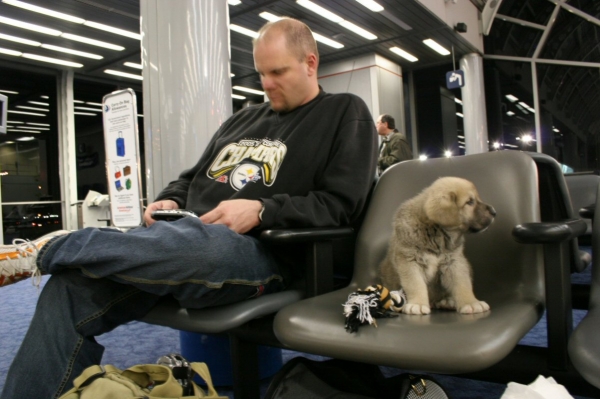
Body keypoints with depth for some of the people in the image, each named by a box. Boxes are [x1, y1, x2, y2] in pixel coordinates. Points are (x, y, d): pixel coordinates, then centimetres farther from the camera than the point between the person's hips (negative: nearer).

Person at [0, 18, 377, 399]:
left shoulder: (347, 114, 7)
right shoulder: (245, 117, 26)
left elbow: (341, 204, -5)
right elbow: (194, 177, 31)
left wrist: (260, 209, -16)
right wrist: (171, 200, 8)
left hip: (259, 249, -6)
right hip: (191, 234, 6)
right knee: (72, 286, -15)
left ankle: (48, 250, -11)